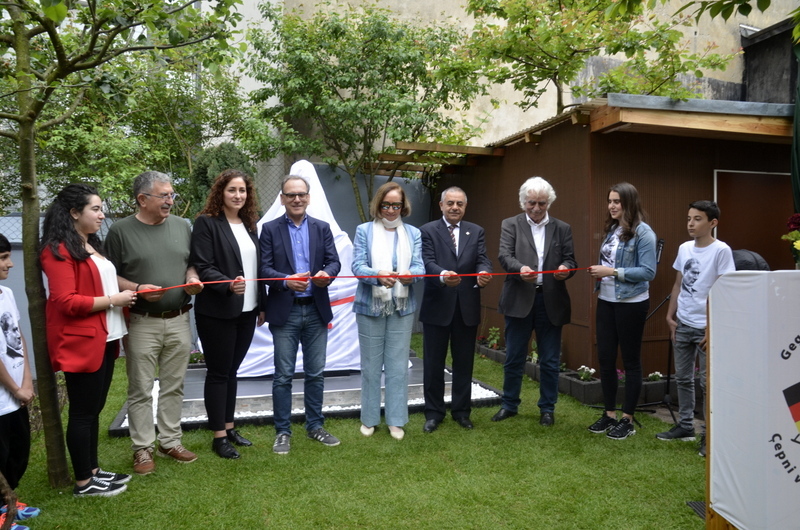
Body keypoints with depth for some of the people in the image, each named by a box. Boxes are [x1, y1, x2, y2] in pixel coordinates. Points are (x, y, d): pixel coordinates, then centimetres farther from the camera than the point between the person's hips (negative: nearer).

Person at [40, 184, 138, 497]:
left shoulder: (91, 246, 16)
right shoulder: (59, 250, -13)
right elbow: (65, 302, -20)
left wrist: (126, 294, 11)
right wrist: (113, 300, -16)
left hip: (103, 339, 9)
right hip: (81, 342, -9)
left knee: (94, 409, 16)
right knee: (83, 412, 2)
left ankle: (93, 470, 28)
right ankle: (84, 482, 14)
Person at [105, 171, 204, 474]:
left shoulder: (181, 226, 7)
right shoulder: (121, 231, -5)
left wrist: (192, 279, -4)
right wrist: (137, 289, -18)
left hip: (179, 321, 4)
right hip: (141, 323, -3)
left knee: (174, 386, 12)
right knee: (141, 390, 5)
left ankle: (170, 442, 26)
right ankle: (142, 449, 20)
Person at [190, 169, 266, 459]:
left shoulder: (249, 225, 12)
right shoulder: (206, 223, -8)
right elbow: (202, 267, -14)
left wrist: (260, 304, 15)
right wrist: (229, 285, -30)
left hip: (246, 312, 6)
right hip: (217, 313, -6)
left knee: (232, 371, 16)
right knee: (218, 373, 4)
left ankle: (229, 427, 28)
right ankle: (219, 437, 15)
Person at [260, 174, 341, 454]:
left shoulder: (322, 228, 8)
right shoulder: (270, 229, 1)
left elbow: (334, 261, 2)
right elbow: (264, 268, -6)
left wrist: (326, 273, -21)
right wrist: (286, 281, -24)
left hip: (316, 310, 3)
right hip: (284, 311, -2)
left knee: (316, 373, 11)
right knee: (283, 375, 4)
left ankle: (315, 426, 26)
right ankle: (282, 432, 17)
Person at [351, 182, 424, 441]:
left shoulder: (413, 233, 9)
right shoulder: (364, 230, 3)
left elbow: (419, 266, -1)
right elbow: (357, 265, -8)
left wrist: (409, 275, -25)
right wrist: (378, 275, -28)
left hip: (402, 308, 2)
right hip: (370, 307, -1)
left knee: (398, 365, 5)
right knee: (370, 365, 7)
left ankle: (396, 420, 17)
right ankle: (369, 418, 22)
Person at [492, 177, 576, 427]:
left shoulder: (562, 228, 9)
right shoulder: (510, 225, 4)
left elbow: (570, 260, 5)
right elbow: (505, 255, -9)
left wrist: (565, 269, -19)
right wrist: (520, 269, -30)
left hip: (551, 301, 1)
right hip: (519, 300, -1)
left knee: (550, 360, 8)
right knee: (514, 358, 9)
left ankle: (547, 408, 24)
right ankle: (509, 405, 25)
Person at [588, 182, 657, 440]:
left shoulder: (642, 232, -12)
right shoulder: (611, 229, 9)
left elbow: (648, 272, -16)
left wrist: (613, 272, -20)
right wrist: (600, 273, -2)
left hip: (631, 303, -7)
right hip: (606, 301, 7)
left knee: (630, 361, 6)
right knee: (605, 358, 11)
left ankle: (627, 420, 18)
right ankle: (609, 414, 25)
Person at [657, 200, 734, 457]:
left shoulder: (721, 251, -10)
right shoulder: (684, 248, 8)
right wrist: (670, 316, 8)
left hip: (706, 327, -6)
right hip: (682, 324, 6)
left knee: (708, 382, -1)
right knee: (682, 378, 14)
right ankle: (685, 426, 27)